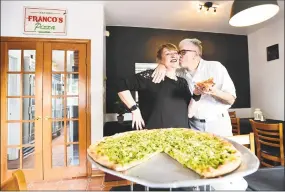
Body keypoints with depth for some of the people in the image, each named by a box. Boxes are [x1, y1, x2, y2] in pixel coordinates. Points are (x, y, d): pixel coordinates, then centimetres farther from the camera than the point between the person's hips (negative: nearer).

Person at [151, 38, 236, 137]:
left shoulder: (215, 67, -7)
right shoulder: (181, 72, 4)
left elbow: (231, 99, -8)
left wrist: (214, 91, -28)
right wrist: (162, 65, -9)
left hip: (218, 124, -2)